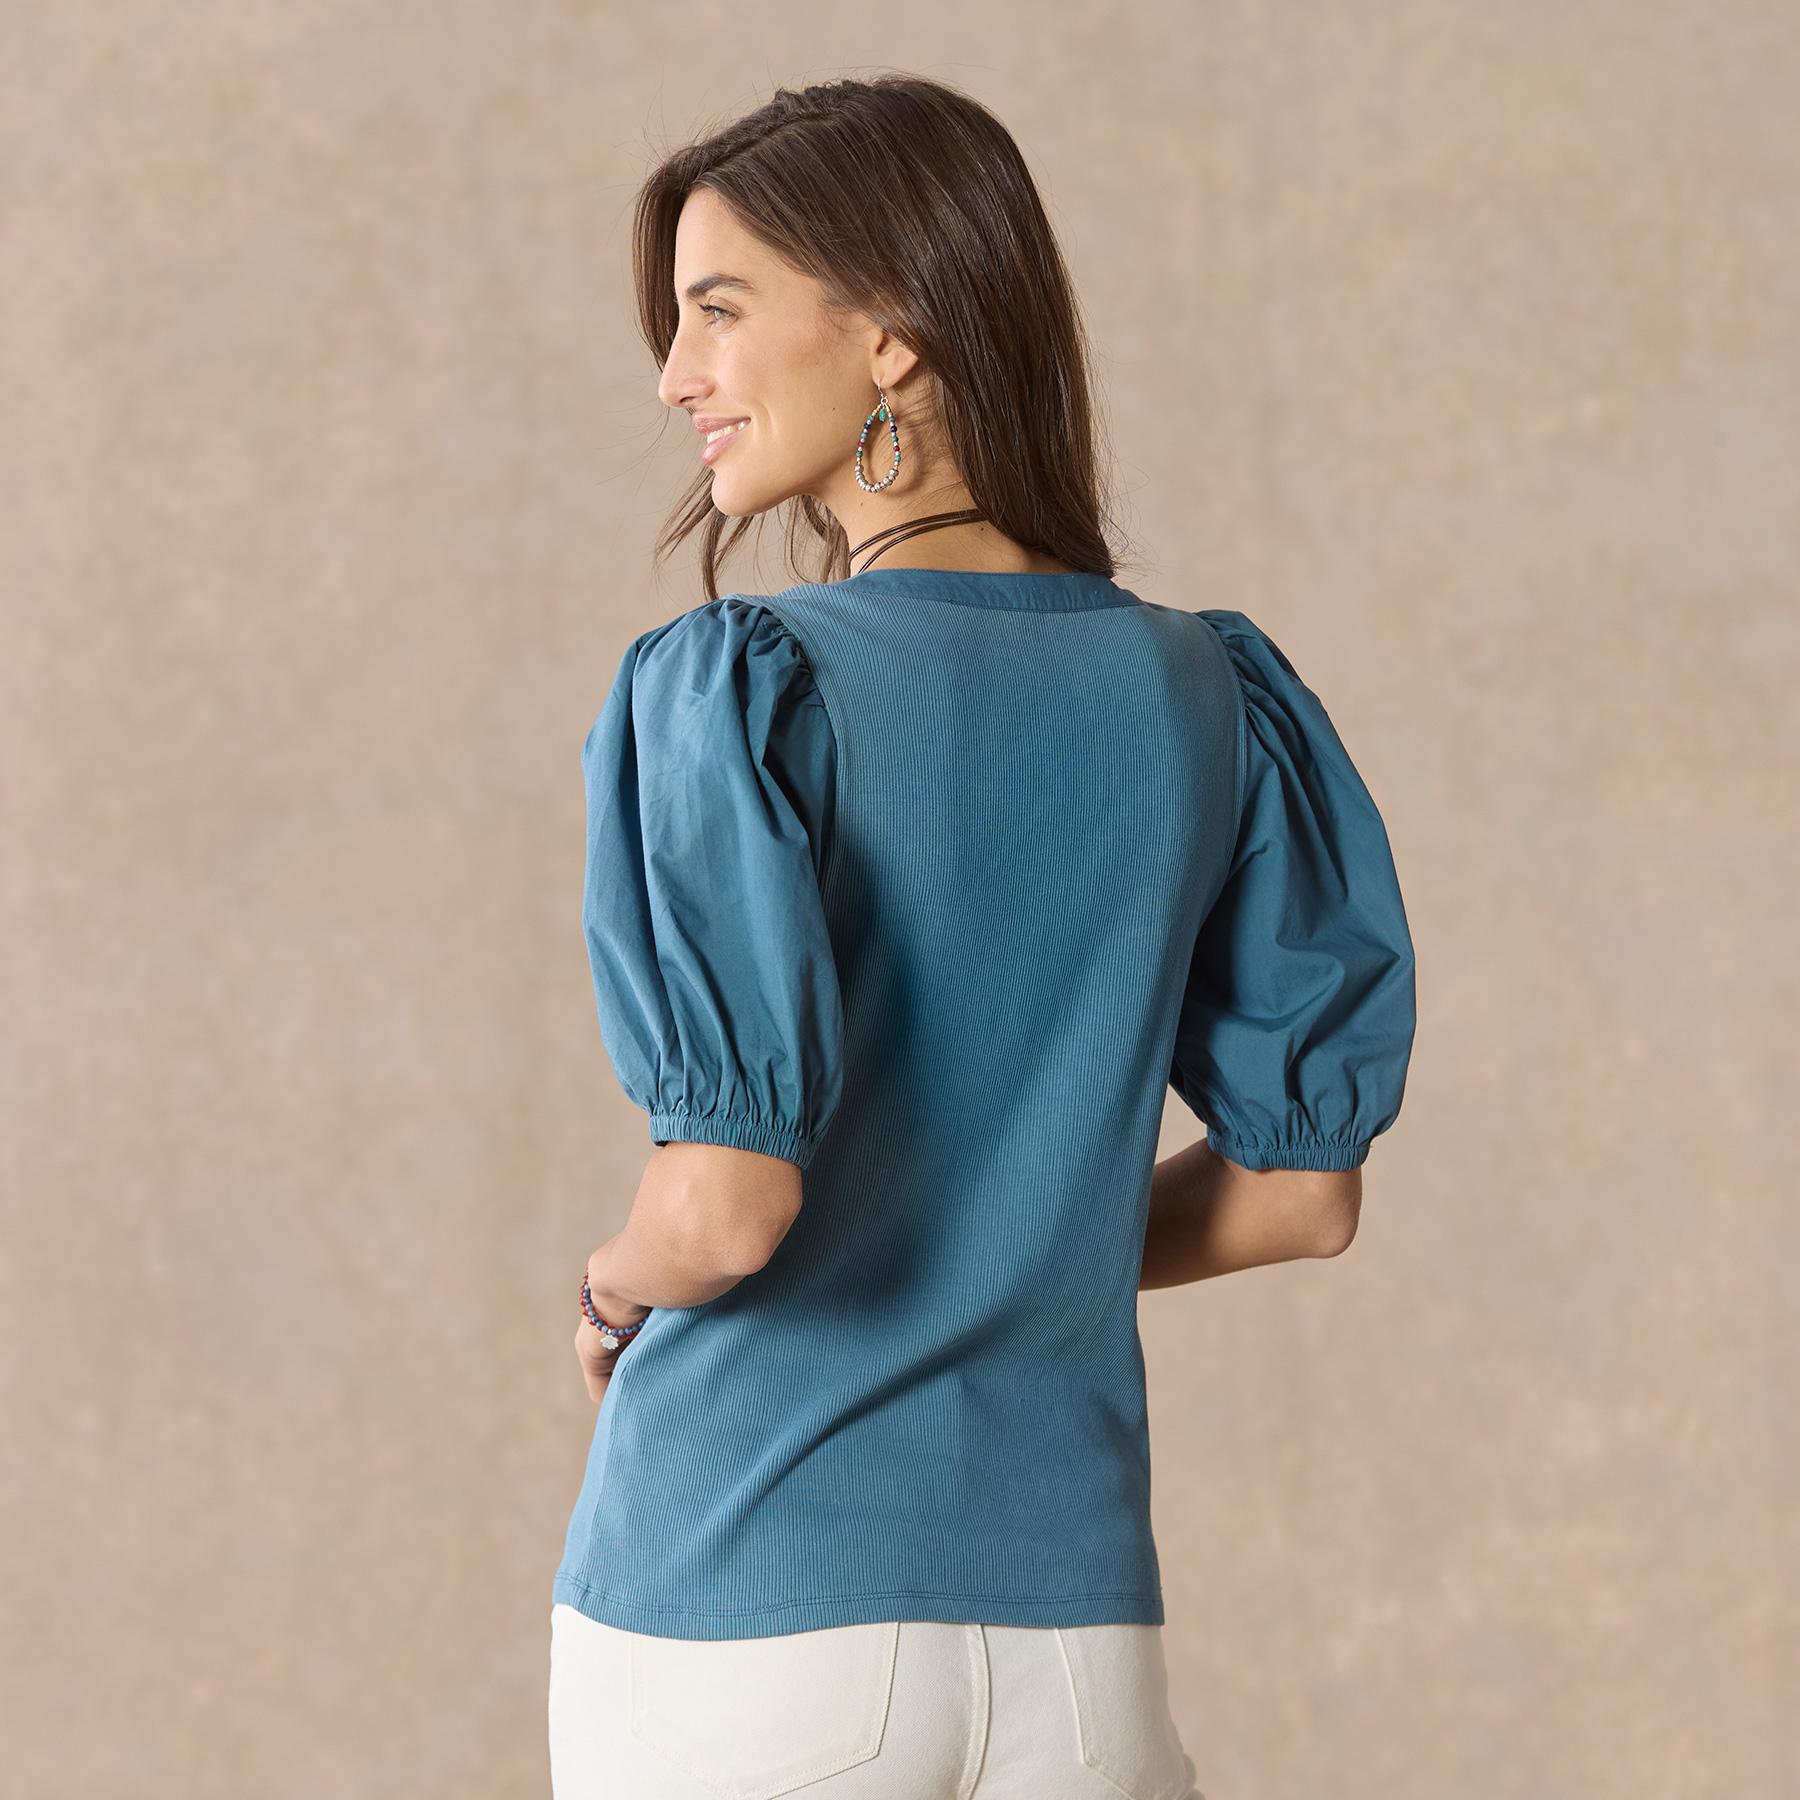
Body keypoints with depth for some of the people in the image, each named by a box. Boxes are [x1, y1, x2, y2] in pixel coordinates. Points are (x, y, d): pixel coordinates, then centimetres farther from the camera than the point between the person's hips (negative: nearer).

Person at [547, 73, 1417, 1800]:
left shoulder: (740, 691, -12)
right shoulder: (1200, 696, 3)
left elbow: (724, 1205, -21)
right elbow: (1301, 1188, 9)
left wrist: (619, 1286, 1)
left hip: (735, 1612, -4)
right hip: (1071, 1626, 4)